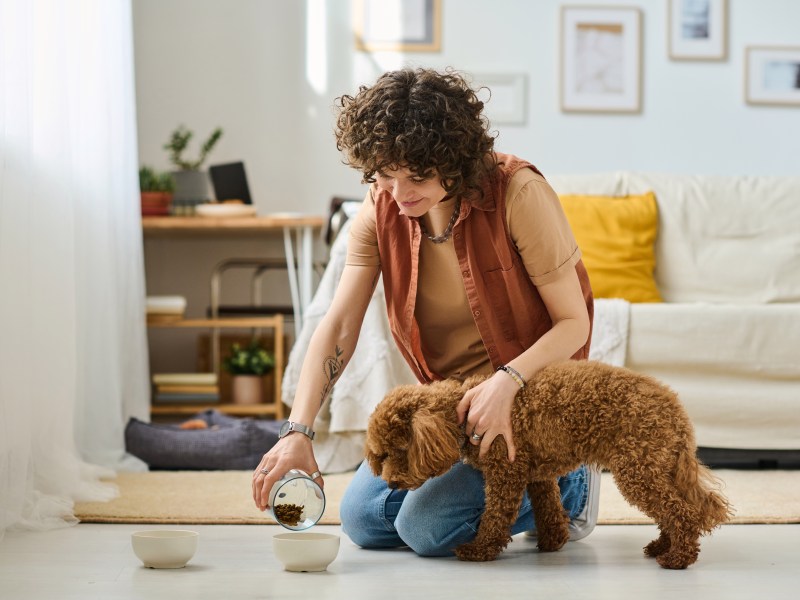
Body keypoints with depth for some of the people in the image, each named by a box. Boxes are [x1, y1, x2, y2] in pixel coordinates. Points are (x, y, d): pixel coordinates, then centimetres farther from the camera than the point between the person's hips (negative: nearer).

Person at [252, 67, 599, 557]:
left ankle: (565, 486, 5)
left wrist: (507, 381, -36)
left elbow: (574, 323, -19)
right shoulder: (382, 209, -8)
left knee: (428, 525, -20)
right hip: (445, 394, 6)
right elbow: (339, 327, -12)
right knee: (364, 518, -2)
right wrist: (299, 433, -25)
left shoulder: (518, 193, -22)